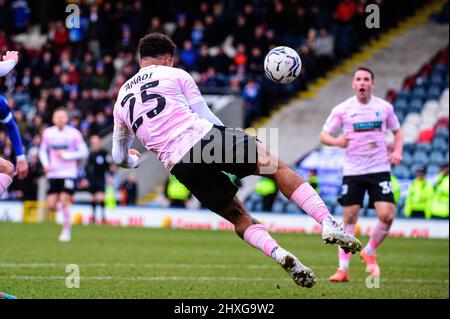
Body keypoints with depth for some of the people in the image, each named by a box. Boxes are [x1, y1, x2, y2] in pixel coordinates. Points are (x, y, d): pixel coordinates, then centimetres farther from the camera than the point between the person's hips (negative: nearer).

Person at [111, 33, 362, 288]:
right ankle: (328, 223, -17)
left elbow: (119, 157, 32)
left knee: (240, 218, 15)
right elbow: (207, 118, 12)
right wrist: (235, 143, 25)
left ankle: (278, 253, -13)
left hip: (179, 166, 4)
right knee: (278, 168, 3)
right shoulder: (175, 75, 15)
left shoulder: (122, 100, 26)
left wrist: (134, 161, 55)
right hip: (203, 136, -4)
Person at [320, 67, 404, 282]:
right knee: (349, 219, -2)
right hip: (352, 171, -1)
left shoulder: (384, 107, 4)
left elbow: (397, 131, 18)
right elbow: (323, 135, 2)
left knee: (387, 216, -13)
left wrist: (397, 151, -1)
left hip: (380, 169, 1)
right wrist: (336, 141, -19)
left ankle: (369, 252, 14)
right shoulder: (342, 109, -1)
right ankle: (343, 269, 6)